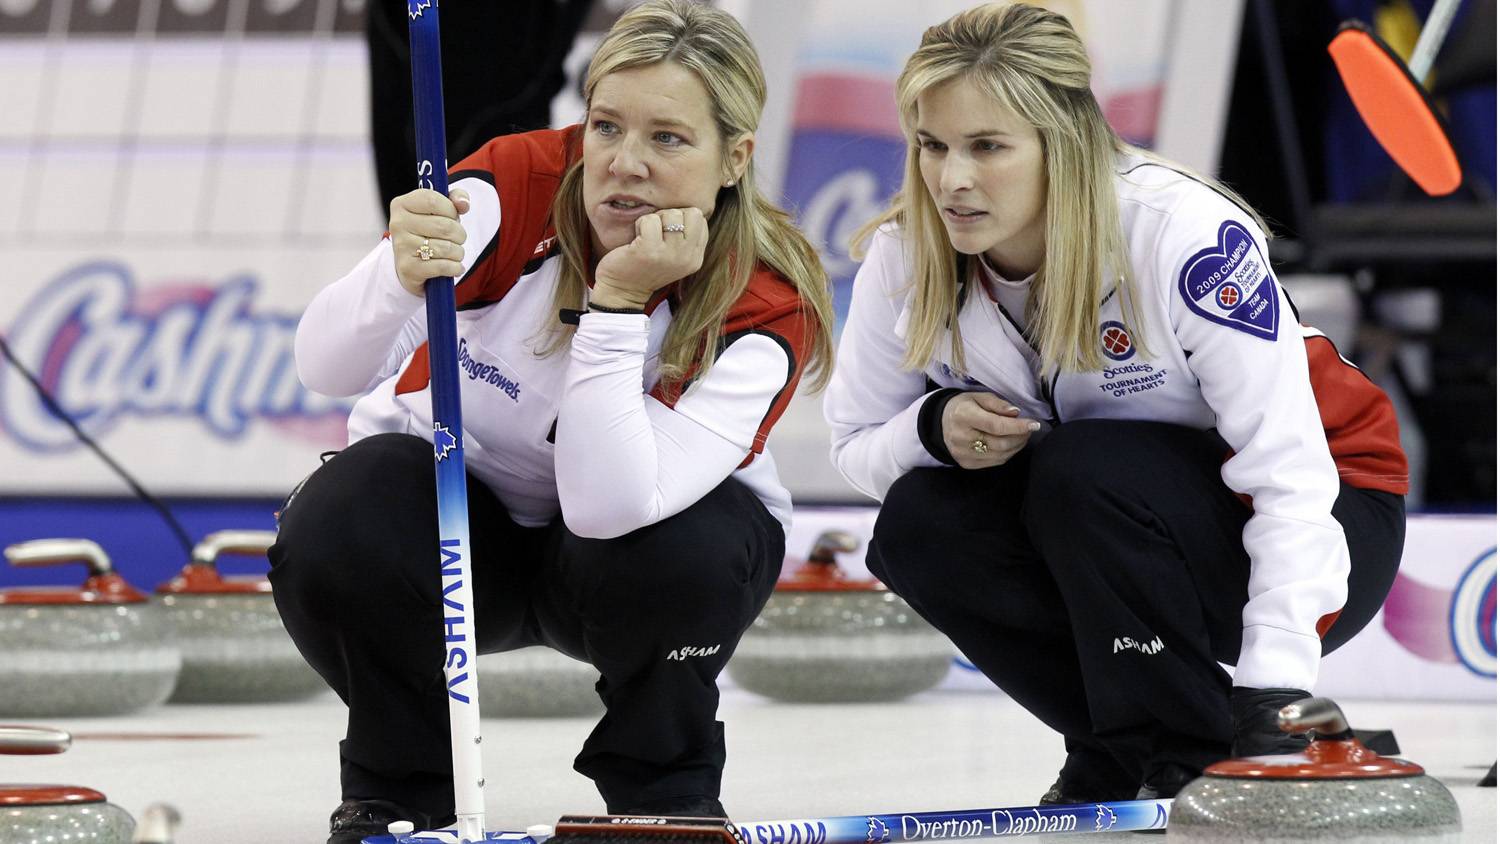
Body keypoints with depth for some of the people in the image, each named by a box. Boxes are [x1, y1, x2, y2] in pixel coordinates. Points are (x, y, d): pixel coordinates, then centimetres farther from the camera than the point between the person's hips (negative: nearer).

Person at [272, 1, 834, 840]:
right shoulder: (519, 184, -24)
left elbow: (608, 504, -39)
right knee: (331, 542, -31)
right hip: (458, 507, 1)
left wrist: (616, 301, -40)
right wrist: (400, 275, -54)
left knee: (678, 550, -35)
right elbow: (327, 367, -34)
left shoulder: (765, 308, -25)